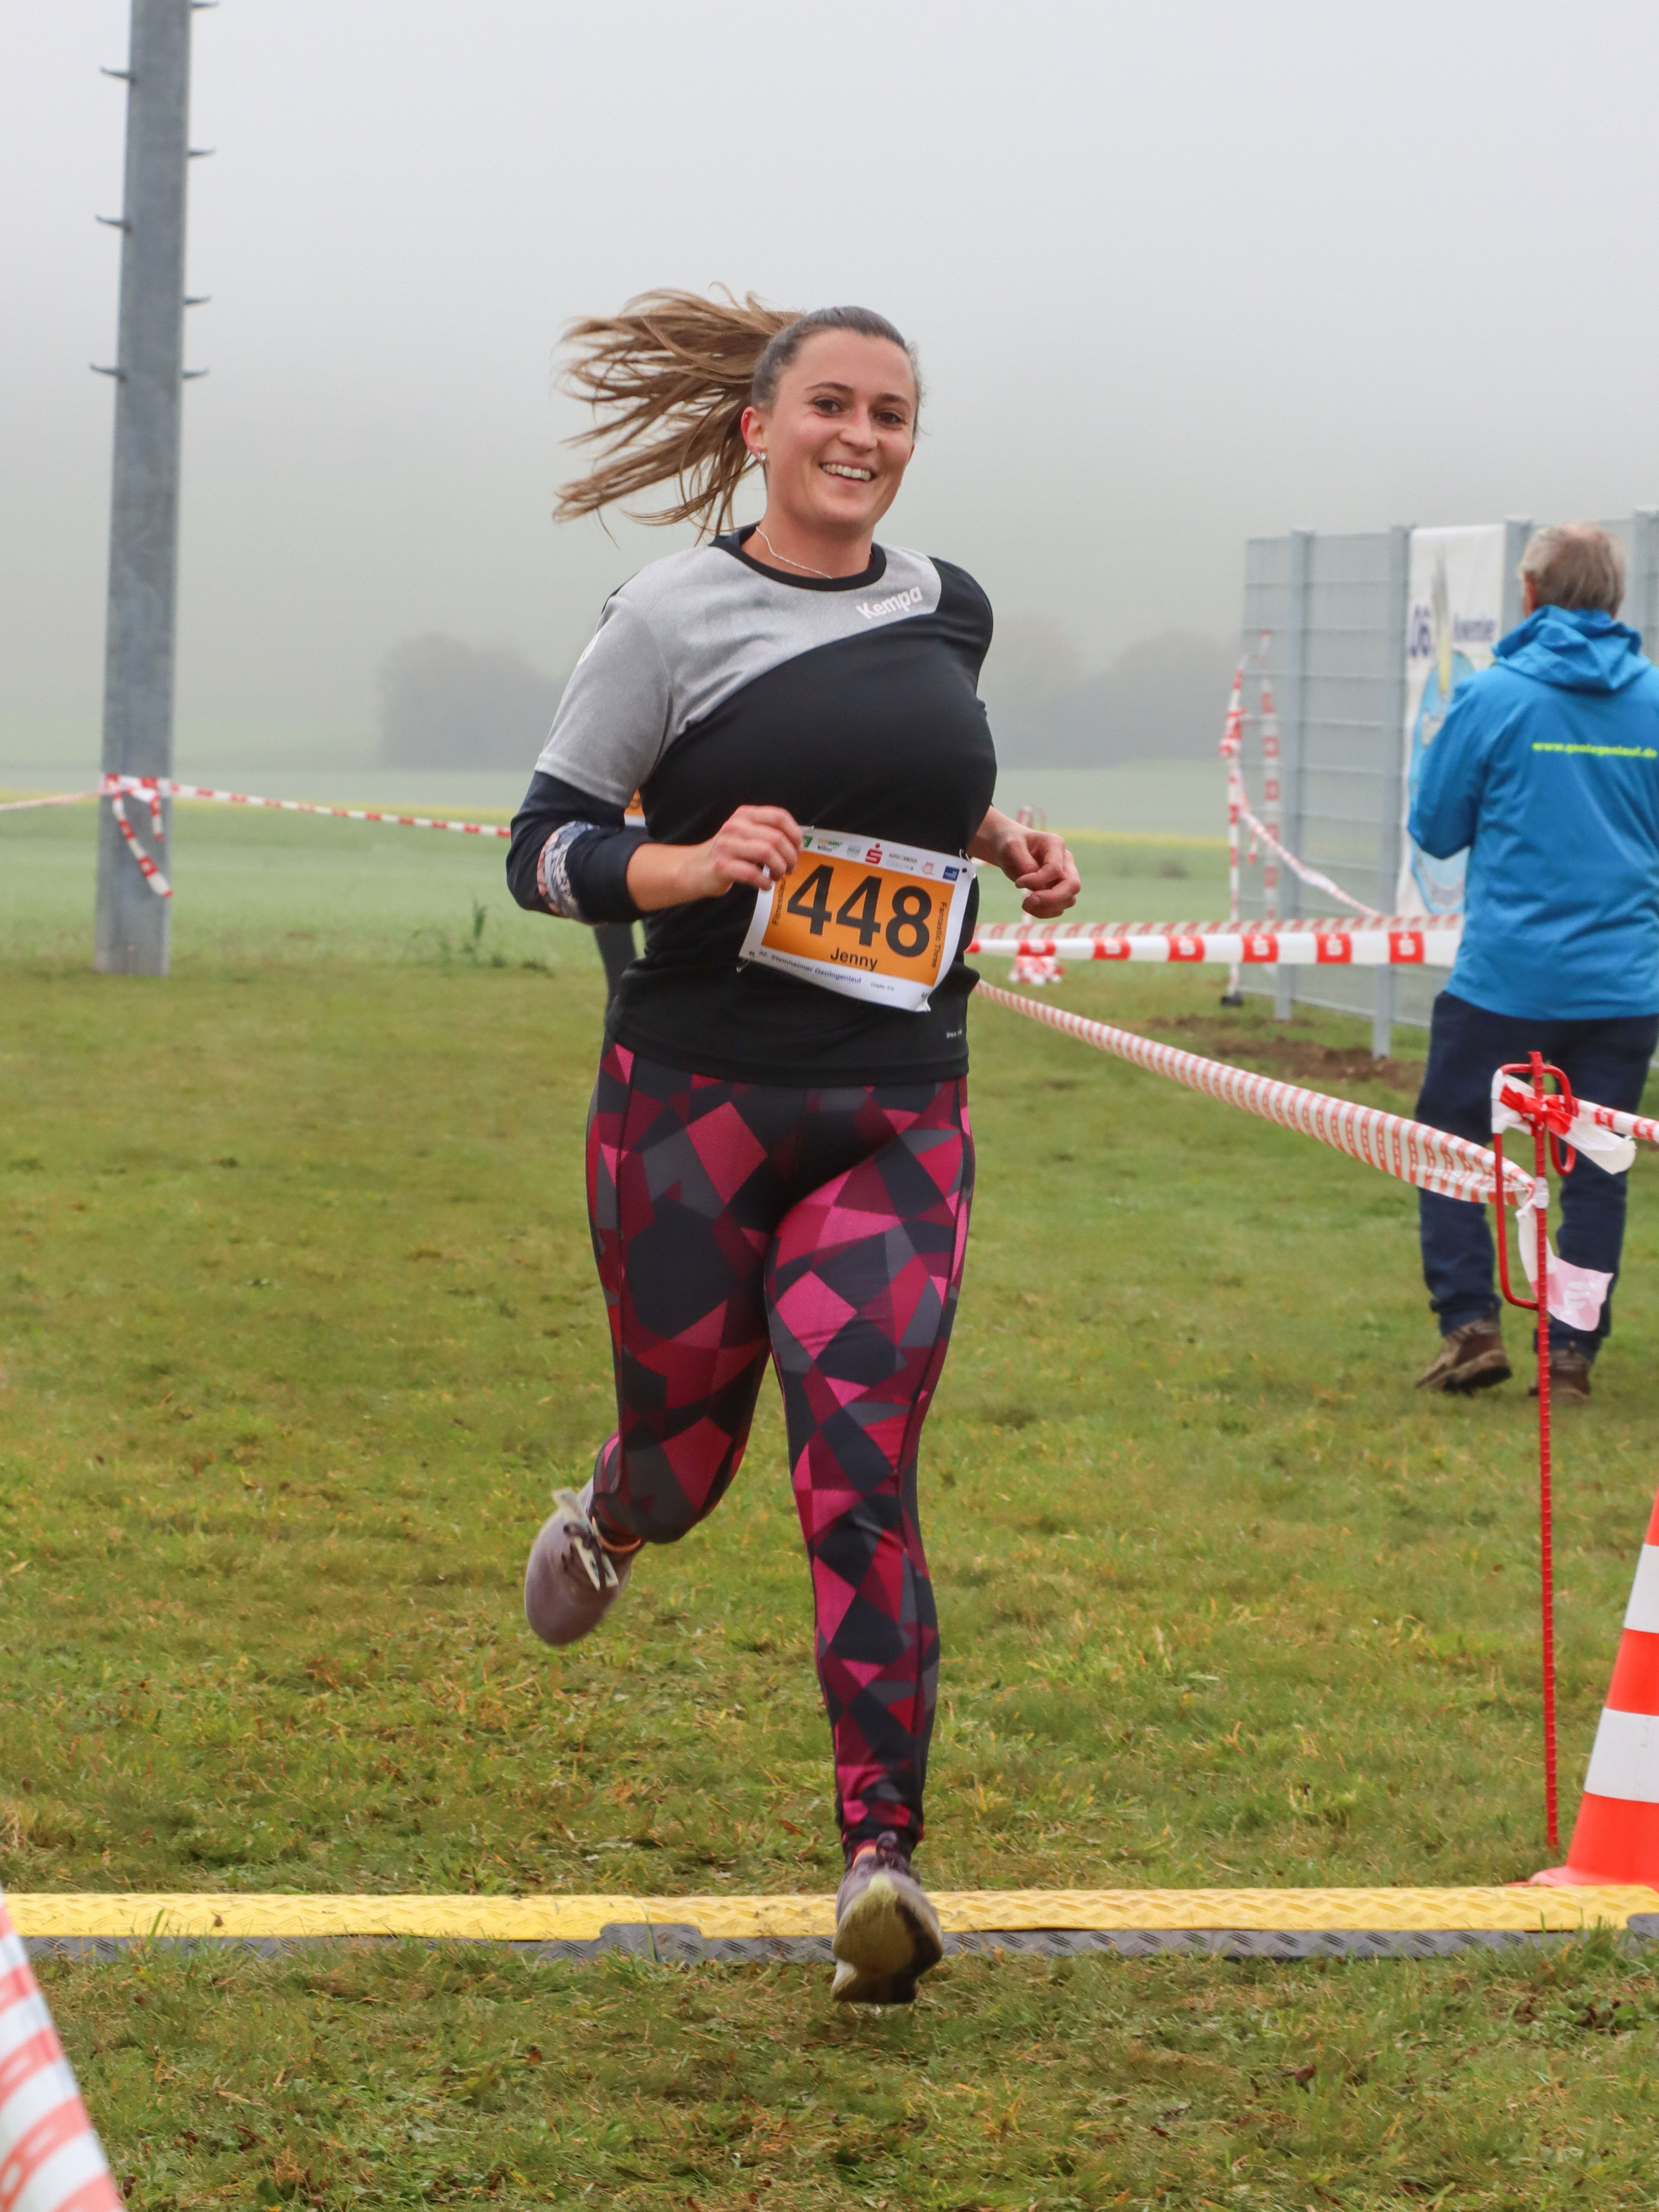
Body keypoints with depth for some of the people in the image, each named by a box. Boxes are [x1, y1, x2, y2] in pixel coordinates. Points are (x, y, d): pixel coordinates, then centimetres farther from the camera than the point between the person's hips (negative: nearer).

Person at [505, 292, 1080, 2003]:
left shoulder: (949, 613, 11)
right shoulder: (672, 617, -3)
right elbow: (542, 848, -3)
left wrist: (999, 840, 12)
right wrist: (691, 864, -21)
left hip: (895, 1118, 2)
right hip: (693, 1096, -2)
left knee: (860, 1468, -13)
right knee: (685, 1453, 9)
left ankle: (882, 1860, -18)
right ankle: (604, 1526, 49)